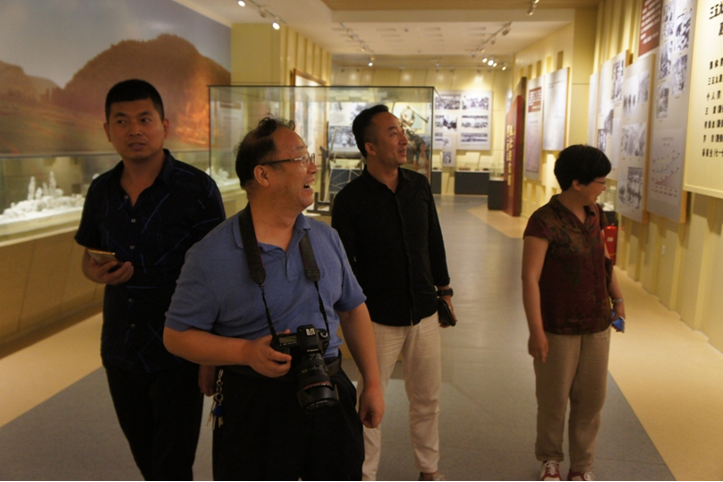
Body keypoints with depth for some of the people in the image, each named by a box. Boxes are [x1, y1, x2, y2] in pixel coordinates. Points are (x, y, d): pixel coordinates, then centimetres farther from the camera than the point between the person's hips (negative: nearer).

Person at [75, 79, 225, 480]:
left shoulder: (197, 189, -13)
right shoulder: (101, 191, 2)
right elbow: (89, 256, 16)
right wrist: (98, 272, -8)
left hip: (178, 356, -5)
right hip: (121, 352, 5)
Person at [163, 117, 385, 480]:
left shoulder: (325, 238, 3)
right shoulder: (212, 255, -12)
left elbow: (353, 310, 11)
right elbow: (177, 335, -7)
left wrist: (373, 383, 8)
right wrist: (247, 352, -21)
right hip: (254, 406, -4)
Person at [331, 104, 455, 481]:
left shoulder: (419, 186, 2)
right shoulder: (350, 199, -12)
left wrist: (444, 290, 15)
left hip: (424, 314, 5)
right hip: (379, 319, -4)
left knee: (427, 398, 17)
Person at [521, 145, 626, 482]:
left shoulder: (594, 214, 3)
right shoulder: (544, 221, -19)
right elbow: (530, 278, -20)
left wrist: (617, 297, 12)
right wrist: (536, 331, -22)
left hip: (597, 326, 6)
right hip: (558, 328, -6)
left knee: (591, 399, 13)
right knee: (553, 399, 9)